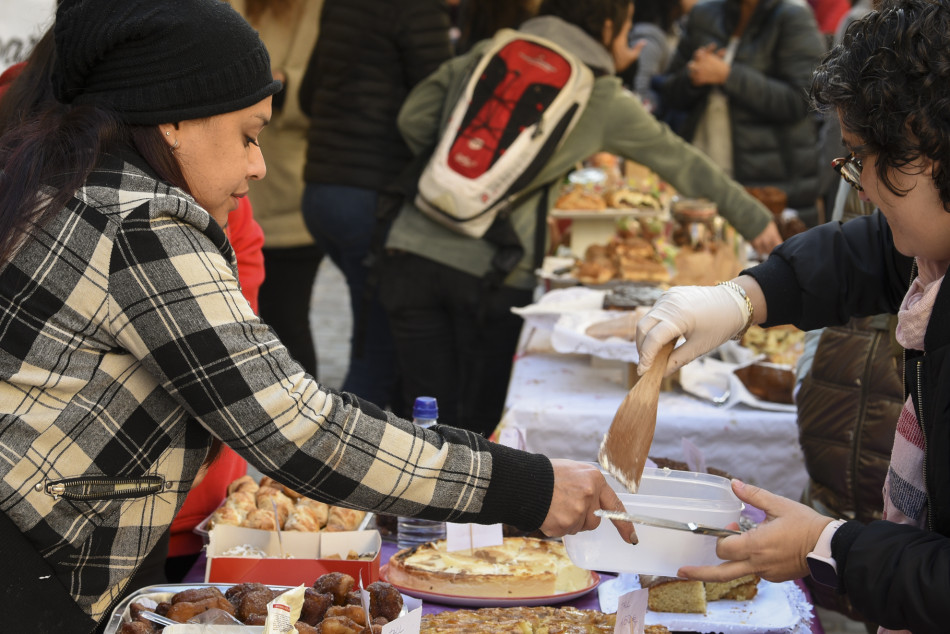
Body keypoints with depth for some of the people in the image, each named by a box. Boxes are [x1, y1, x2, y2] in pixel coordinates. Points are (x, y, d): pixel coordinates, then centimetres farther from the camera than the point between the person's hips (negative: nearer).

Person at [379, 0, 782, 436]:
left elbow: (412, 119, 11)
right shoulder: (605, 100, 5)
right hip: (490, 273, -3)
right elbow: (682, 164, 14)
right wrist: (754, 220, 25)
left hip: (415, 252, 3)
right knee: (477, 425, 10)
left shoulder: (484, 54, 13)